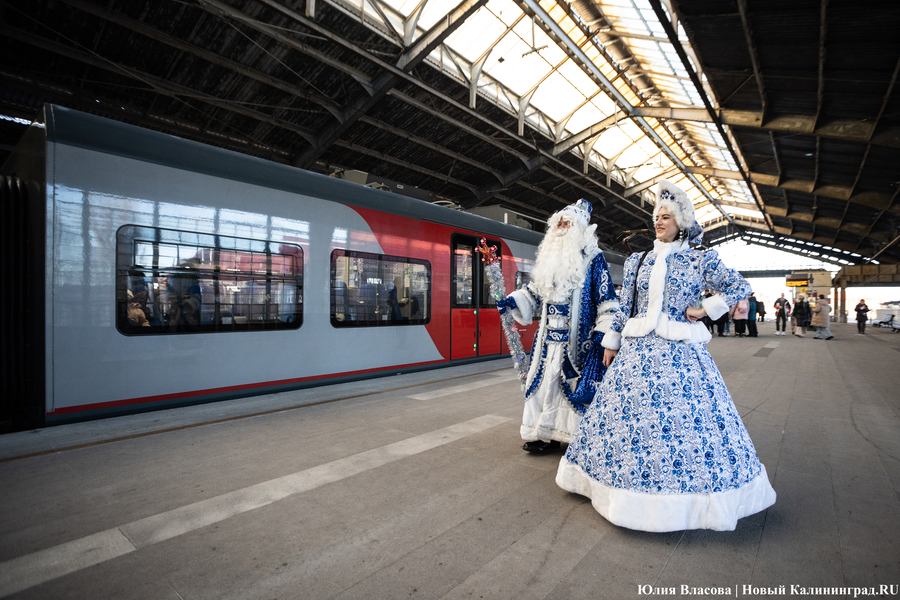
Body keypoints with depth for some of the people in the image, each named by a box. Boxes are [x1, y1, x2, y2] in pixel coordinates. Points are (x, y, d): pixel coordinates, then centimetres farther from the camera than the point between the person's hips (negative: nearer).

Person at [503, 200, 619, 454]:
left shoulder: (593, 258, -2)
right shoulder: (551, 259, 16)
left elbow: (606, 299, -6)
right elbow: (535, 291, 18)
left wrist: (603, 331, -14)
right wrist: (513, 300, 2)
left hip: (577, 337, -6)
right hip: (549, 335, 6)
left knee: (576, 383, -4)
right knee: (546, 379, 6)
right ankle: (546, 433, 17)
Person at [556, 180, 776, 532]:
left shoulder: (700, 260, 3)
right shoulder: (637, 261, 10)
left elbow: (740, 287, 10)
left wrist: (706, 310, 0)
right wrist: (612, 343, 10)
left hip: (680, 353, -2)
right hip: (637, 350, 3)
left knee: (685, 418, -2)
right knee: (627, 414, 5)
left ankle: (690, 499, 18)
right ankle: (632, 486, 24)